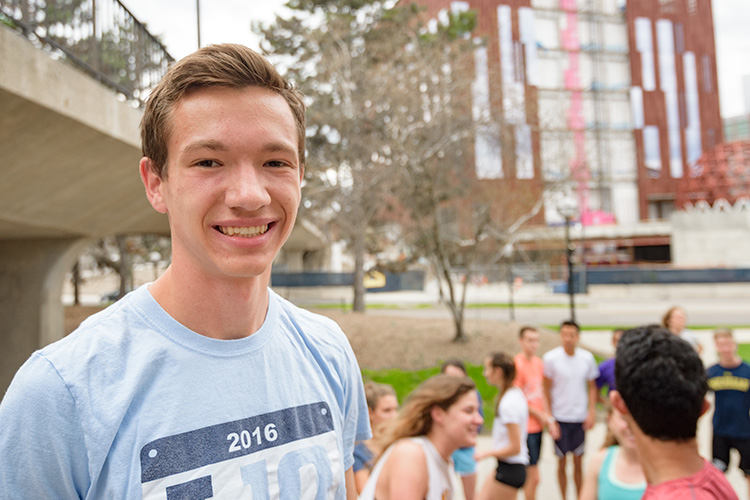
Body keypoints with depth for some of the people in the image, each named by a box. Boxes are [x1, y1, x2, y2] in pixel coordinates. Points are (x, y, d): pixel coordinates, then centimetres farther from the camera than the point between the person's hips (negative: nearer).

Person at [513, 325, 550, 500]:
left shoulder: (539, 362, 9)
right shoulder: (517, 363, -15)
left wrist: (546, 414, 6)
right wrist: (540, 415, -7)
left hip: (538, 425, 7)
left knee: (529, 475, 16)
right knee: (533, 477, -3)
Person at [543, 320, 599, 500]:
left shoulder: (587, 358, -2)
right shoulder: (551, 358, -10)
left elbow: (592, 387, 10)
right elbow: (546, 390, -3)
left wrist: (591, 412, 0)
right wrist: (550, 419, -6)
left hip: (580, 417, 2)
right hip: (560, 418, -2)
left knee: (578, 463, 11)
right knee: (562, 463, 7)